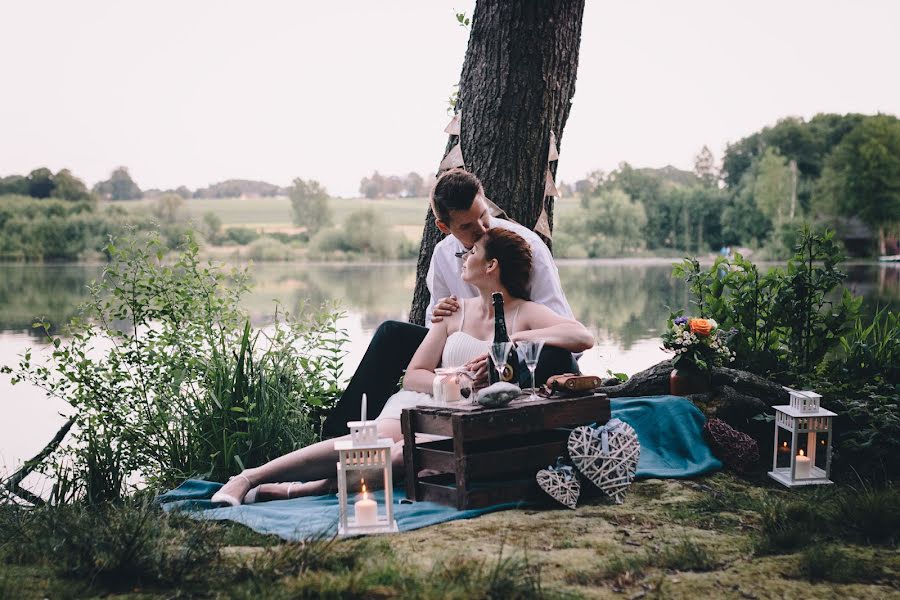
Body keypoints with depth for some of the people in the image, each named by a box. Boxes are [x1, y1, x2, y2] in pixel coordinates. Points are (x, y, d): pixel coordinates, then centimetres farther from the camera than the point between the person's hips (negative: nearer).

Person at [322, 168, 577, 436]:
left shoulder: (526, 244, -13)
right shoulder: (443, 254, 1)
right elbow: (437, 327, 13)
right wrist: (439, 319, -15)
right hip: (472, 357, 4)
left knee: (559, 358, -40)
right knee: (391, 332, -10)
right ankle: (341, 431, -11)